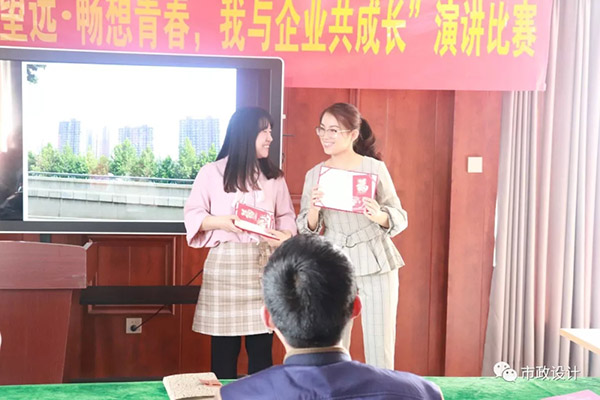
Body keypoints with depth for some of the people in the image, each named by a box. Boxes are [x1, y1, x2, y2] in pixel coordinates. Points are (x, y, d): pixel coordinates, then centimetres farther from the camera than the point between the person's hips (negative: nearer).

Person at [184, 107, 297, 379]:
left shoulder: (274, 176, 11)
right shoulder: (211, 173, 0)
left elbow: (286, 216, 11)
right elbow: (192, 215, 2)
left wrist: (286, 236, -10)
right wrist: (219, 222, -16)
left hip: (264, 263, 3)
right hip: (226, 263, -3)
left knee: (262, 348, 5)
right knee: (224, 349, 2)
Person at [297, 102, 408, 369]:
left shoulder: (375, 168, -2)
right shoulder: (314, 175, 5)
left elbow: (400, 218, -2)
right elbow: (306, 231, 6)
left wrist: (379, 216, -23)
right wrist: (313, 211, -16)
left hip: (376, 265, -2)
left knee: (380, 346, 3)